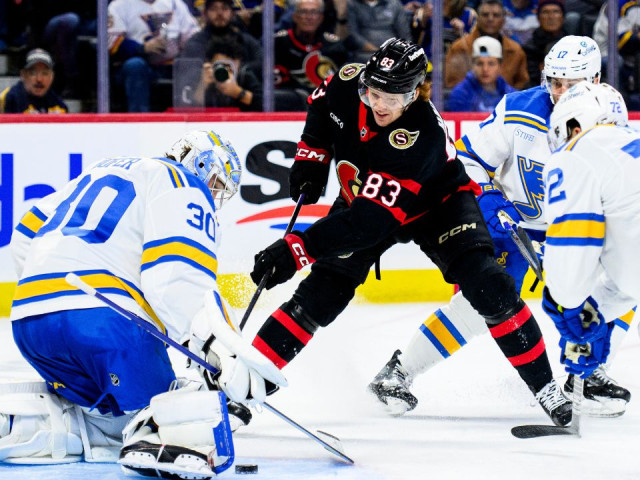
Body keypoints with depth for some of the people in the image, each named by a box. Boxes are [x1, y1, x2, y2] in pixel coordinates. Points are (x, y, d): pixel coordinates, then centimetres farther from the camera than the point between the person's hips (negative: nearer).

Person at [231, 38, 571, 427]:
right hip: (361, 196, 4)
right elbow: (321, 106, 5)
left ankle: (544, 386, -9)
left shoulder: (423, 137, -40)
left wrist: (298, 248, -49)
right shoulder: (348, 83, -25)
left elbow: (371, 219, -45)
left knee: (488, 288, -21)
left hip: (436, 202, -4)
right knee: (319, 296, -8)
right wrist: (311, 158, -5)